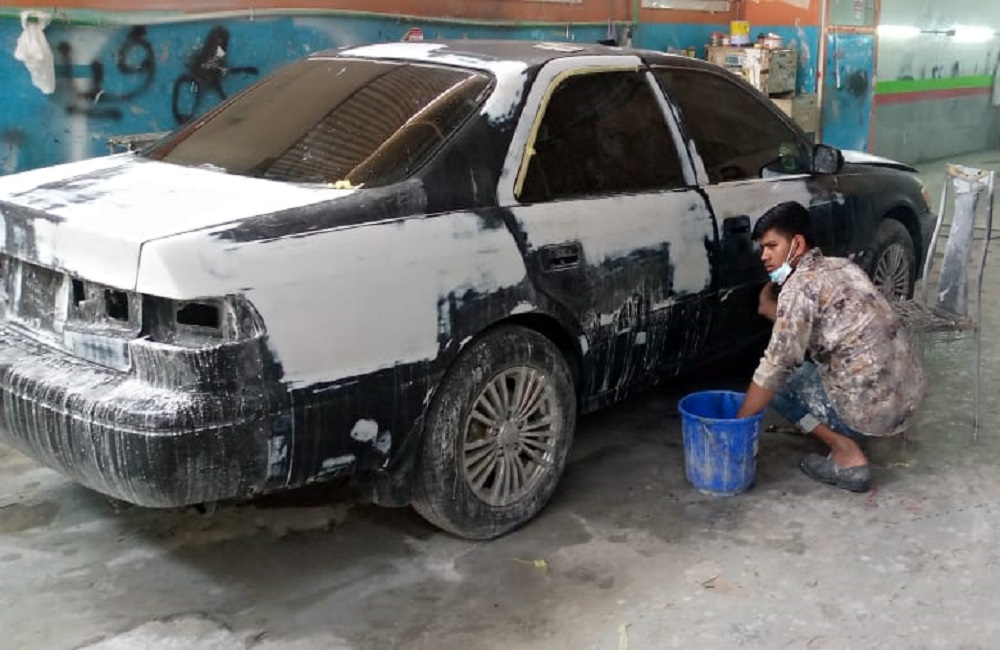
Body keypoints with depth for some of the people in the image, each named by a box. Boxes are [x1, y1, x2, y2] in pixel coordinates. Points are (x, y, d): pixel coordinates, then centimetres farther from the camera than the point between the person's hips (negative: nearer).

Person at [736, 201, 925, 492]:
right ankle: (850, 436, 18)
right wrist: (769, 307, 15)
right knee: (807, 356, 26)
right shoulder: (842, 267, 13)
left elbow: (777, 365, -16)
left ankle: (847, 453, 1)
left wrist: (738, 424, -8)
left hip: (871, 407, -9)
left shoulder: (800, 285, -13)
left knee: (778, 379, 7)